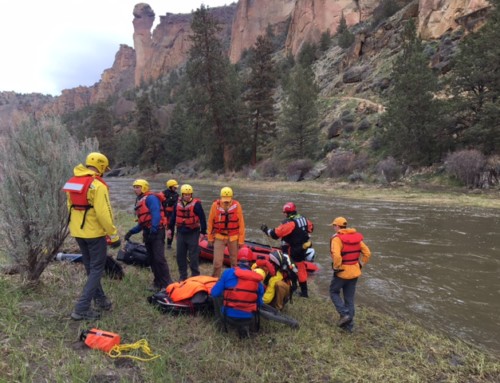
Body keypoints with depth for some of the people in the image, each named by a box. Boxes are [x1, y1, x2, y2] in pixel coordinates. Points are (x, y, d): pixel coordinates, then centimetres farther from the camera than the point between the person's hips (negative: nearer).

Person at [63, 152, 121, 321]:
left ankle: (100, 299, 32)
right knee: (97, 269, 3)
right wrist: (114, 235, -16)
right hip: (94, 232, -8)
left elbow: (70, 207, 14)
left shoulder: (72, 181, 8)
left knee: (90, 268, 19)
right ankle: (82, 308, 1)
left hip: (77, 232, 8)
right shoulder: (97, 185, -18)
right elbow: (104, 214, -23)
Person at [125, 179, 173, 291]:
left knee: (159, 258, -13)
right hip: (148, 233, 10)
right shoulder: (139, 202, 20)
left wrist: (153, 230, -30)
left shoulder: (150, 198, -8)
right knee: (152, 259, 11)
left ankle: (167, 284, -9)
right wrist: (131, 232, 12)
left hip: (156, 232, -10)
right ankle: (158, 283, 20)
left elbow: (156, 214, -22)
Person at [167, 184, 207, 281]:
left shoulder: (196, 204, -11)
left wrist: (203, 232, -11)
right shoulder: (178, 204, 5)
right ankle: (182, 276, 24)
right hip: (181, 233, 5)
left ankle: (195, 276, 14)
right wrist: (170, 228, 16)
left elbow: (202, 218, -10)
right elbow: (173, 217, 17)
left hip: (193, 233, -5)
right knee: (180, 255, 11)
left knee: (193, 256, 0)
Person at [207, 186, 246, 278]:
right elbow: (210, 223, 0)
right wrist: (210, 239, 4)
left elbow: (241, 224, -4)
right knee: (217, 262, -4)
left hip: (233, 238, 1)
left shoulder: (237, 206, -9)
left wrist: (241, 240, -3)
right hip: (219, 237, -1)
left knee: (234, 261, 12)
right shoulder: (215, 205, -9)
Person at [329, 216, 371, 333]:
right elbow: (367, 253, 6)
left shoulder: (337, 238, -17)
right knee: (350, 298, 15)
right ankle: (349, 324, 22)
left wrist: (336, 268, -16)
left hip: (342, 272, -6)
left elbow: (336, 256, -31)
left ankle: (344, 314, 1)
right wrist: (360, 264, 11)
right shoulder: (356, 237, 4)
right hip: (354, 272, 6)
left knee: (334, 292, 16)